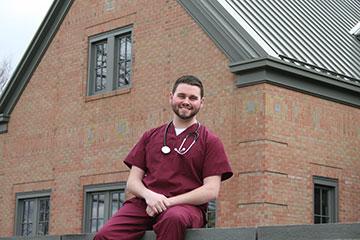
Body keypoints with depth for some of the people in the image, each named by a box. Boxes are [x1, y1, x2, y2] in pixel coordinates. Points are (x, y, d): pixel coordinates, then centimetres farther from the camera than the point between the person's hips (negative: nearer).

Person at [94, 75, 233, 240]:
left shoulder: (210, 141, 12)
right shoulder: (150, 136, 23)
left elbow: (211, 190, 1)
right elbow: (132, 181, 17)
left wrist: (168, 202, -10)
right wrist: (148, 195, -8)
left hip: (186, 205, -3)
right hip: (144, 203, 3)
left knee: (173, 218, -42)